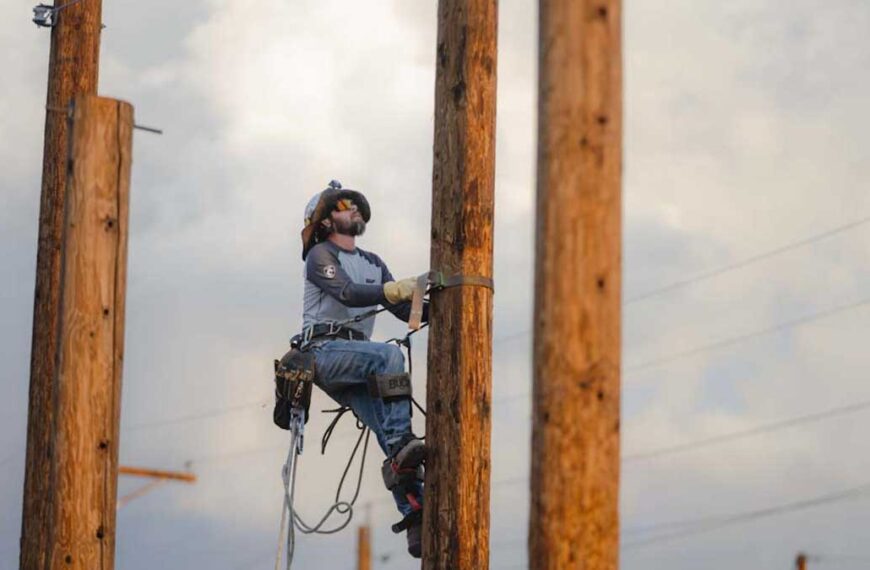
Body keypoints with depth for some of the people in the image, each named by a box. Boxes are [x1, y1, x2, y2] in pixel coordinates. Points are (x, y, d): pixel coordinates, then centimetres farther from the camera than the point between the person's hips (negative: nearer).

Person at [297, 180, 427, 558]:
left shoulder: (373, 264, 24)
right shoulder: (321, 255, 2)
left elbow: (406, 311, 16)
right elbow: (347, 293, -18)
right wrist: (395, 289, -32)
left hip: (354, 364, 7)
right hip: (324, 352, -7)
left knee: (394, 439, -11)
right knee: (389, 355, -34)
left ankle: (416, 522, -19)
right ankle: (402, 446, -41)